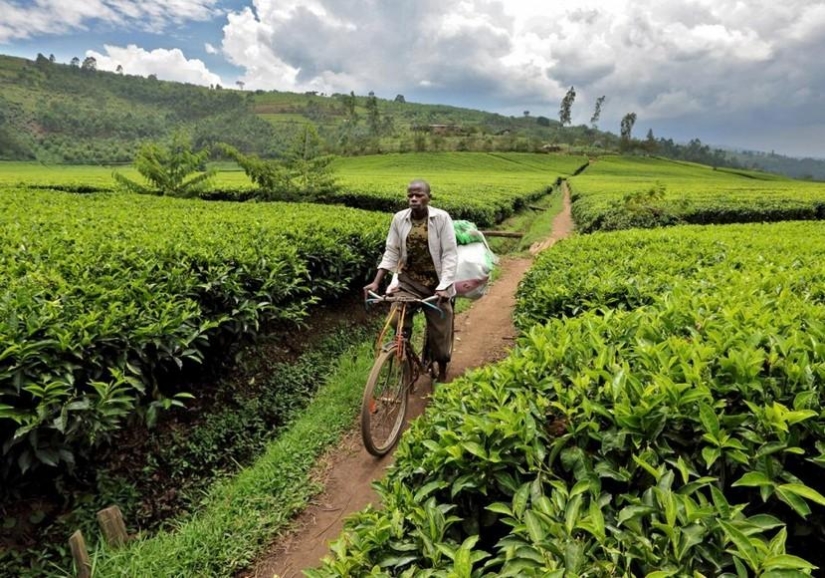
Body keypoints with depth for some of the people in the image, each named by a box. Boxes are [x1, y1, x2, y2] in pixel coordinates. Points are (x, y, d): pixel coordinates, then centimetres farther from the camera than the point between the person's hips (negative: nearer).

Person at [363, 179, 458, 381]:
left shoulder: (442, 218, -13)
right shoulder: (399, 218, -4)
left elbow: (450, 254, -14)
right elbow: (391, 252, 2)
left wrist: (444, 287, -25)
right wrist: (376, 282, -8)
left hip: (435, 283, -2)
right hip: (408, 280, 2)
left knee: (440, 330, 7)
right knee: (396, 321, -20)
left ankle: (442, 374, 31)